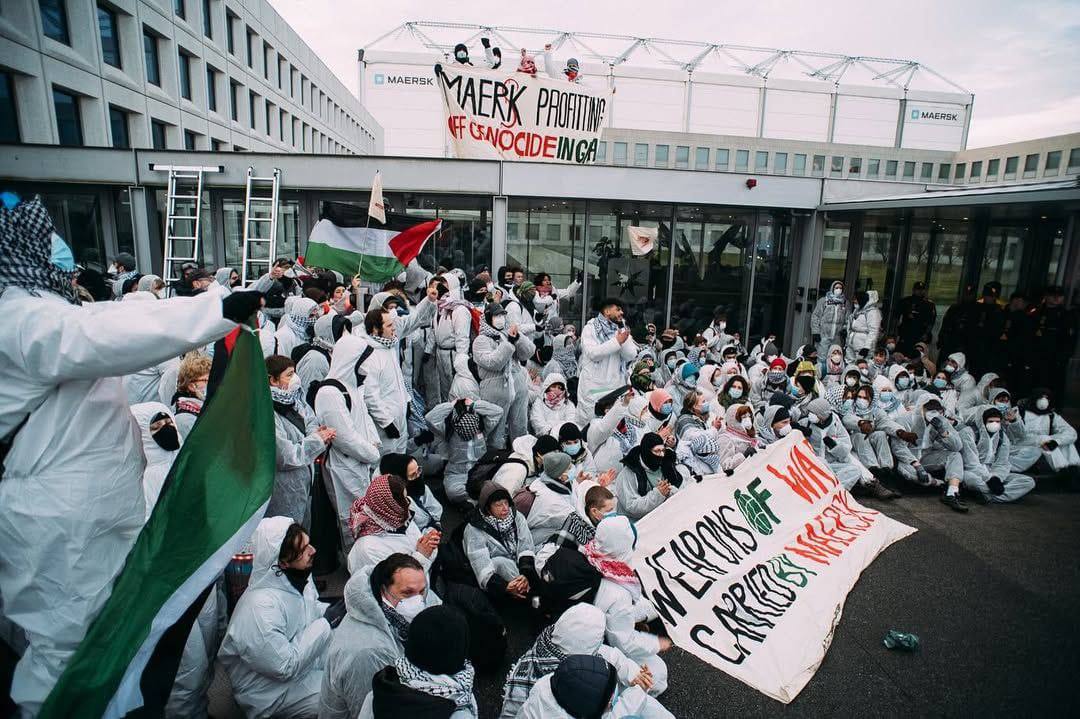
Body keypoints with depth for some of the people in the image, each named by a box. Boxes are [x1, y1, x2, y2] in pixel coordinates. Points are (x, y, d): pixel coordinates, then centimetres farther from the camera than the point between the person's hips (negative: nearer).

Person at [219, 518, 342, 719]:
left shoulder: (299, 576, -10)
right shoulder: (261, 608, -33)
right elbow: (286, 668, -27)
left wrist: (332, 611, -9)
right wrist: (325, 623, -23)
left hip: (300, 655, 8)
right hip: (273, 689, -7)